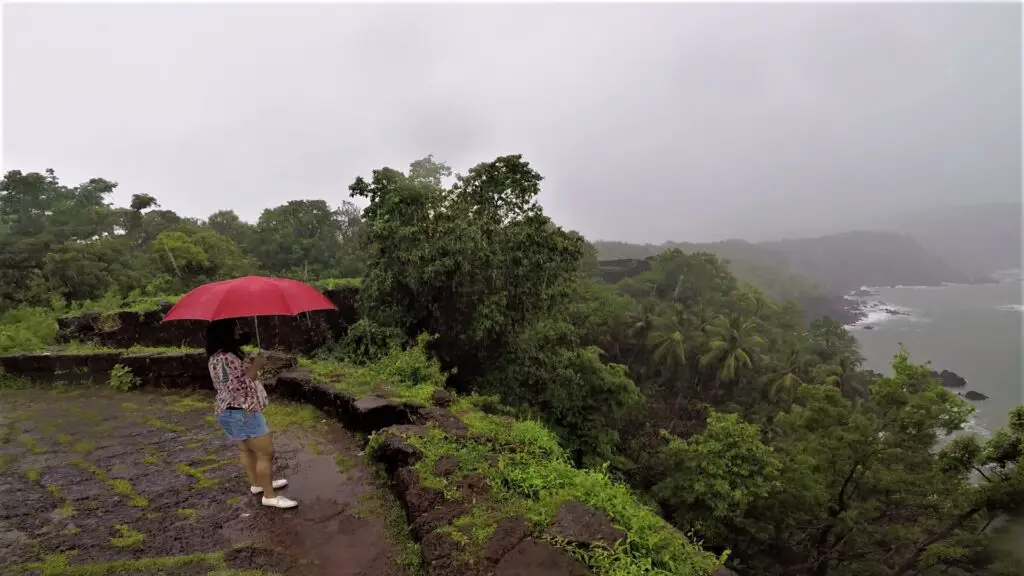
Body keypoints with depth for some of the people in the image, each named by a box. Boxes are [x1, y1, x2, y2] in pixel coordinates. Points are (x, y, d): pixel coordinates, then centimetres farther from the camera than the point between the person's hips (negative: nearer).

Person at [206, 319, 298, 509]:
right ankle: (270, 496, 4)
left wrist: (253, 364, 5)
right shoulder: (224, 358, -24)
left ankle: (256, 484, 38)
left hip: (239, 412, 11)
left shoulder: (228, 354, 9)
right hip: (241, 413, -11)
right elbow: (237, 388, -26)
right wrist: (255, 367, -21)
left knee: (247, 449, 22)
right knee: (266, 453, -4)